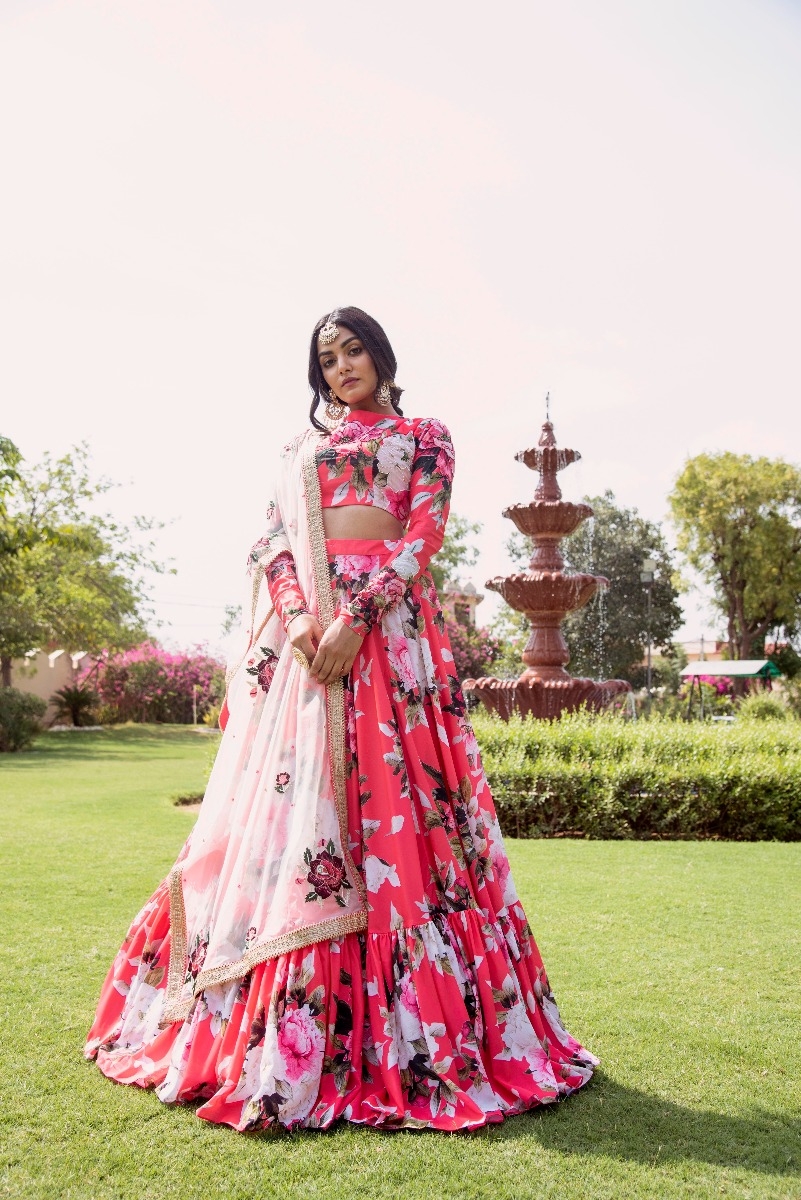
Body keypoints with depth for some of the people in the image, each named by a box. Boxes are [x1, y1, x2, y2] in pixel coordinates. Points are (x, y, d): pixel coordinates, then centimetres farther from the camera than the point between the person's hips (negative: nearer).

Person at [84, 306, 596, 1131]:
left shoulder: (425, 438, 14)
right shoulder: (302, 446, 23)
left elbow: (422, 536, 0)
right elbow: (273, 541, 12)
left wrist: (355, 618, -15)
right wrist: (300, 615, -9)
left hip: (388, 624, -3)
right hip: (300, 627, 3)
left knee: (392, 803, -7)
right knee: (290, 805, -2)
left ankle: (407, 1033, 2)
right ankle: (278, 1028, 7)